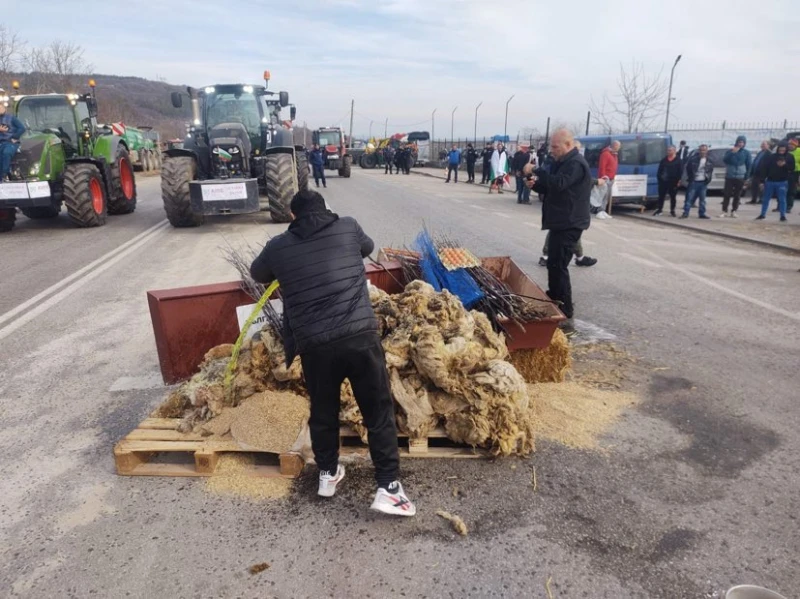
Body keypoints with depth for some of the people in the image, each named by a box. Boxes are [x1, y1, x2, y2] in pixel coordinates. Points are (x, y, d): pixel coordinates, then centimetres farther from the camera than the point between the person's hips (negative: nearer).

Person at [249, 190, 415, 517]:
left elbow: (257, 273, 30)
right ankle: (388, 488, 14)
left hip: (313, 344, 2)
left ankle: (328, 474, 39)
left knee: (323, 411, 21)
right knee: (379, 411, 10)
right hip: (359, 335, -1)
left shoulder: (278, 246, 10)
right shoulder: (348, 227, 9)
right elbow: (368, 246, 32)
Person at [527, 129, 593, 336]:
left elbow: (559, 184, -32)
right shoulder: (564, 163, 17)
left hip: (569, 224, -11)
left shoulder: (576, 164, -16)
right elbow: (552, 188, 21)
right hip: (561, 222, 11)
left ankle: (566, 317, -12)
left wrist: (537, 171, -23)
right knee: (553, 264, 15)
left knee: (558, 266, -14)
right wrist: (536, 184, 2)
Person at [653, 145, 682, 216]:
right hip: (663, 181, 3)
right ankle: (659, 210, 15)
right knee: (661, 196, 6)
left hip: (673, 182, -3)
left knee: (673, 197, 6)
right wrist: (659, 178, 2)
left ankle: (672, 211, 15)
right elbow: (660, 170, 11)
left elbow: (680, 171, -6)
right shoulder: (664, 160, 9)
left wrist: (678, 180, -12)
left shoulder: (678, 160, -3)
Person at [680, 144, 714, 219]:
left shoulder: (709, 160, 4)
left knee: (702, 199, 8)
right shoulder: (693, 158, -8)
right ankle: (685, 213, -1)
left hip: (703, 182, 3)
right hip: (694, 182, -3)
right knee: (689, 198, -4)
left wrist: (708, 177, 6)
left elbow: (711, 169, 17)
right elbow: (688, 168, 1)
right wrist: (690, 177, 1)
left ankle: (702, 213, 14)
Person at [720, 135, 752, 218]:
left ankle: (733, 211, 8)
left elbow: (749, 165, 6)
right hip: (729, 177, 0)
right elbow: (724, 160, -9)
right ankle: (724, 211, -1)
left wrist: (746, 176, 1)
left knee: (737, 195, 3)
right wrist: (732, 152, -19)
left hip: (740, 177, 0)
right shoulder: (730, 151, 6)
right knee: (726, 194, -4)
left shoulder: (746, 153, 5)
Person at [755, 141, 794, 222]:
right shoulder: (772, 156, 4)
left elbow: (792, 168, -2)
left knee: (782, 199, 1)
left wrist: (785, 165, -20)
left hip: (782, 182, -2)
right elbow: (766, 167, 4)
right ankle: (762, 214, 19)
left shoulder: (790, 157, 2)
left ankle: (783, 216, 7)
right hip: (770, 181, 2)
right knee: (765, 198, 8)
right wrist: (764, 178, -1)